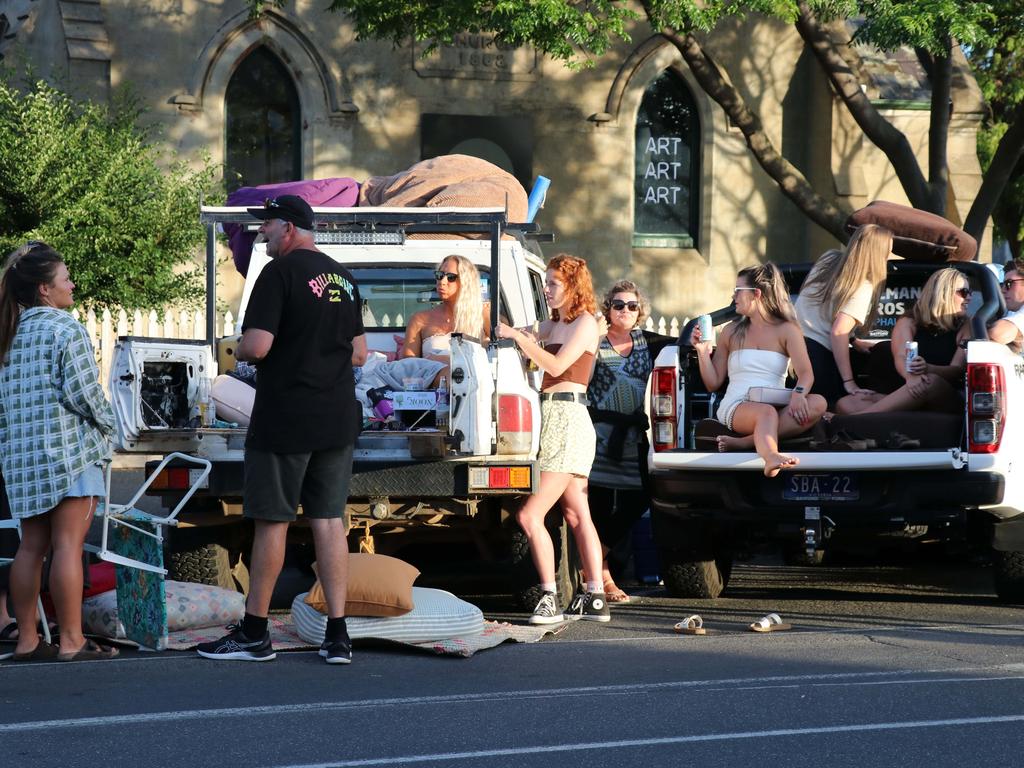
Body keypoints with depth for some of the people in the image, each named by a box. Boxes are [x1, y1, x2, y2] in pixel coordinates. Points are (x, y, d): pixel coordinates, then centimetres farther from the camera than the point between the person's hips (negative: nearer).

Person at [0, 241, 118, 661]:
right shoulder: (65, 329, -8)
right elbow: (82, 391, -13)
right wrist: (106, 423, 3)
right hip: (68, 451, -7)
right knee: (68, 544, -6)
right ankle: (71, 640, -7)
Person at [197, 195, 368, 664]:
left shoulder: (280, 272, -11)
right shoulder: (342, 278, 13)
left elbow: (256, 346, -19)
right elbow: (359, 354, 18)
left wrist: (239, 350, 1)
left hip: (283, 419, -7)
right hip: (337, 422, 7)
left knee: (271, 521, 1)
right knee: (328, 520, 7)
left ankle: (254, 634, 8)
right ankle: (337, 635, 3)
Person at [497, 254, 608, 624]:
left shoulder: (585, 323, -7)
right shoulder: (555, 324, 19)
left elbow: (557, 366, -17)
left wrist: (517, 336, -17)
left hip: (567, 419, -9)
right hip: (555, 417, 9)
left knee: (530, 514, -14)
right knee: (577, 514, 8)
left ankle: (550, 599, -13)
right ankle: (595, 599, 10)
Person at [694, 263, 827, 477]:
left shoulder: (786, 330, 13)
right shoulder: (731, 332, 20)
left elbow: (806, 373, -3)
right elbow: (713, 383, 18)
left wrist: (798, 393, -25)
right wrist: (703, 352, 2)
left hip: (776, 406, 1)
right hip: (736, 408, -1)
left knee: (818, 403, -30)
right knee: (767, 412, -37)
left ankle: (742, 443, -42)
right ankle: (771, 457, -73)